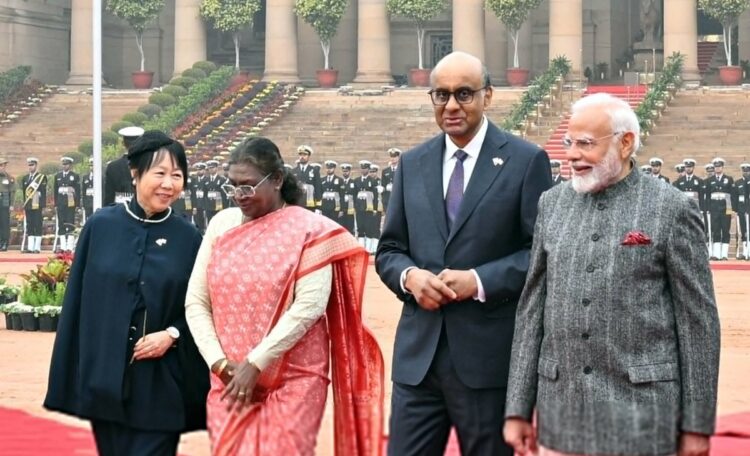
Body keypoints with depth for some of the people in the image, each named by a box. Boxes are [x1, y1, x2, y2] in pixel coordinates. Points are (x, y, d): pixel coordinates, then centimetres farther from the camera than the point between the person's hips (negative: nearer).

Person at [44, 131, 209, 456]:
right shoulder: (101, 226, 1)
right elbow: (78, 301, 4)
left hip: (160, 384, -1)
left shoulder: (188, 239, 0)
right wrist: (68, 378, 1)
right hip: (104, 377, 1)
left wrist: (172, 335, -14)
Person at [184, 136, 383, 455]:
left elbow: (309, 306, -14)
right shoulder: (221, 224, 7)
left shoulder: (309, 230, -5)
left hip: (292, 384, -4)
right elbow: (196, 302, 6)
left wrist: (255, 364, -15)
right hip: (229, 383, 4)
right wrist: (220, 364, -6)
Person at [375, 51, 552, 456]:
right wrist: (409, 275, -8)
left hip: (489, 356, -4)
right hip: (418, 353, 4)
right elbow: (388, 250, 14)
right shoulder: (412, 163, 12)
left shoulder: (526, 161, -3)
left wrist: (480, 281, -17)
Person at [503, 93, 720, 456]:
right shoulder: (553, 203, 8)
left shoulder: (672, 209, -4)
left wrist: (697, 424, -4)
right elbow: (532, 307, 9)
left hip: (640, 410, -4)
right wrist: (518, 408, 5)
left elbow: (698, 320, -3)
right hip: (562, 410, 4)